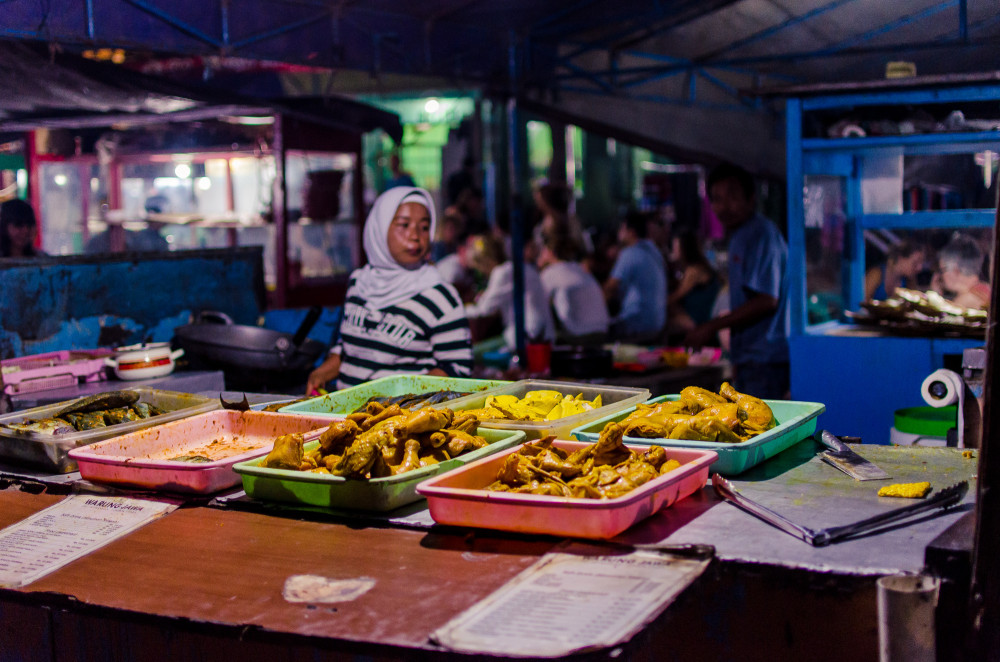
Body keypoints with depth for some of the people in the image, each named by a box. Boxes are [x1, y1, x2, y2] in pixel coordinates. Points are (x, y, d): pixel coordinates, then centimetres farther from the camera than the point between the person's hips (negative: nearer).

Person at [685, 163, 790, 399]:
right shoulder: (739, 237, 19)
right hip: (749, 359, 10)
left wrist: (712, 327, -15)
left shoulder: (761, 233, -12)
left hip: (765, 360, -10)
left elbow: (766, 300, -20)